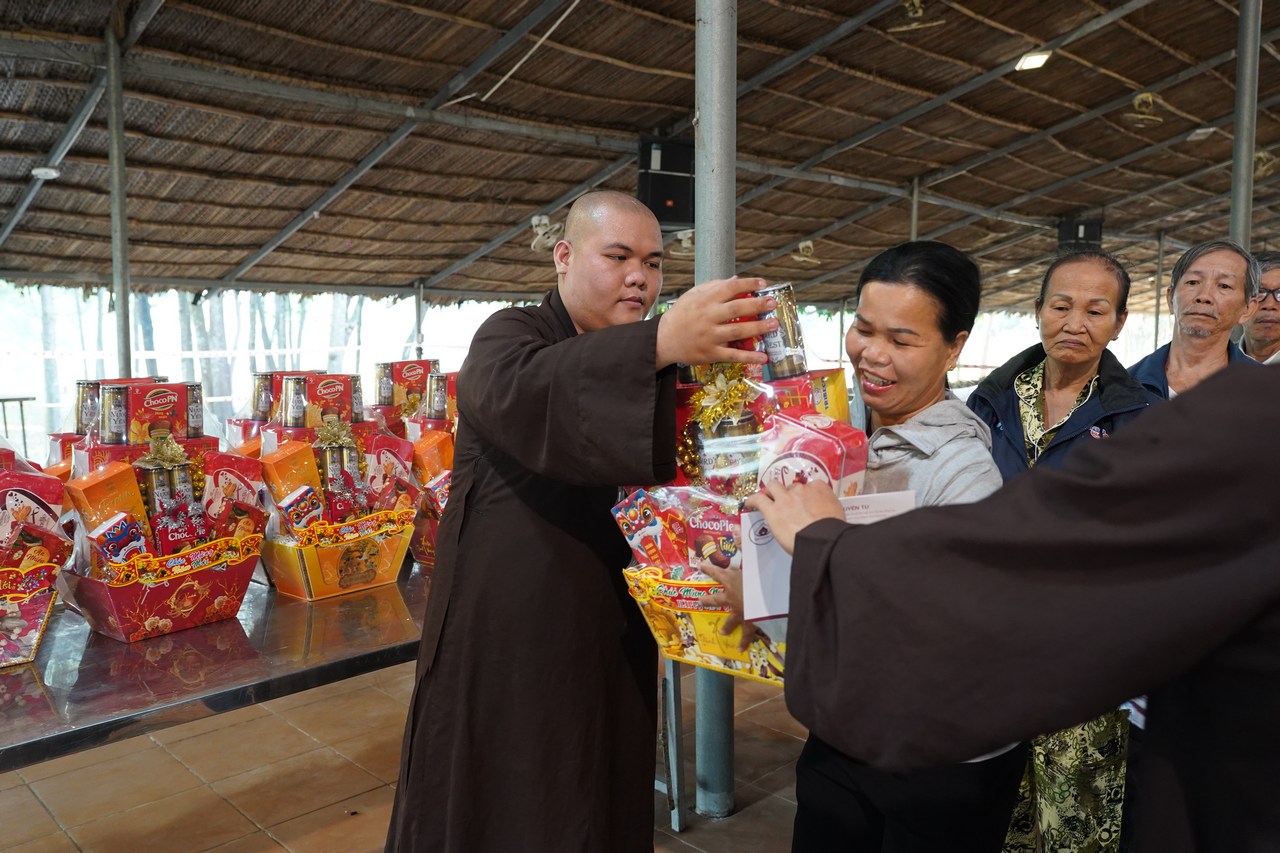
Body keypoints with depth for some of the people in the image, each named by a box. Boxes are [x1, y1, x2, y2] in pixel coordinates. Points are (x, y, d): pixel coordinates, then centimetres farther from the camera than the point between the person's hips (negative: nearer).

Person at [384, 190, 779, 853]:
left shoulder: (641, 366, 11)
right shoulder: (510, 335, -7)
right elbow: (519, 390, -32)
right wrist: (660, 343, -47)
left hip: (609, 637, 5)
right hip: (509, 636, -5)